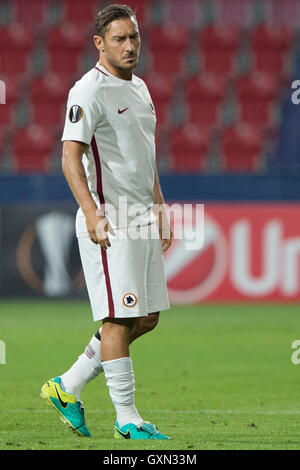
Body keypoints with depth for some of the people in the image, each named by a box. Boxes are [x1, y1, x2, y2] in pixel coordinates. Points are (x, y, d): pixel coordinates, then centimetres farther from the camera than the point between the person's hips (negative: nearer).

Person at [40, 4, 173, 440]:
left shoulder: (140, 88, 16)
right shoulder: (89, 92, -12)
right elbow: (71, 156, -20)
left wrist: (160, 208, 22)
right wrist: (91, 212, -31)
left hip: (143, 219, 9)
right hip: (108, 221, -9)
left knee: (146, 318, 11)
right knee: (120, 319, -7)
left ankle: (68, 387, 20)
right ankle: (127, 419, 0)